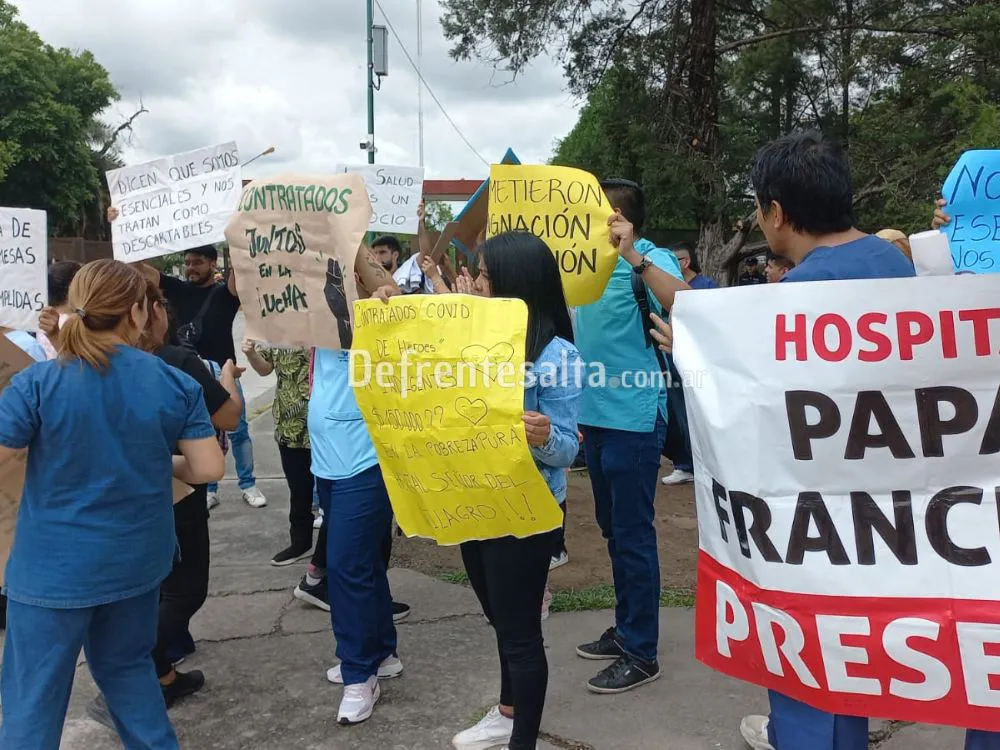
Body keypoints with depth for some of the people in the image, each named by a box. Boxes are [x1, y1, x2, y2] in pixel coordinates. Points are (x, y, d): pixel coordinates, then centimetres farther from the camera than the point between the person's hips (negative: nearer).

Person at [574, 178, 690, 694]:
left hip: (633, 419, -8)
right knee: (612, 529, 17)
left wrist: (633, 255, -37)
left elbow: (684, 304, -32)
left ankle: (641, 653, 11)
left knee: (634, 534, -1)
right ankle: (625, 628, 32)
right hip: (595, 415, 8)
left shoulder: (649, 259, -10)